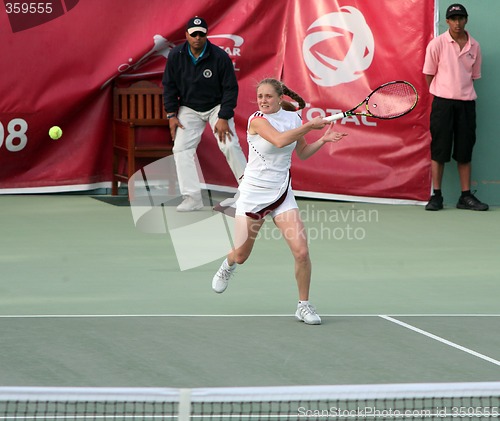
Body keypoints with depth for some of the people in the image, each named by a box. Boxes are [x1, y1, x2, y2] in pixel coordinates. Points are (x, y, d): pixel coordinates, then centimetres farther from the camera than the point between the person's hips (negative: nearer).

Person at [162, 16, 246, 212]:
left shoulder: (220, 57, -19)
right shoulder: (176, 55, -11)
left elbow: (230, 88, -13)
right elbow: (169, 85, 0)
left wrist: (223, 118, -18)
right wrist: (171, 114, -5)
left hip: (217, 106, -3)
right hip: (189, 109, 3)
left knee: (229, 145, -17)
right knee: (181, 148, -10)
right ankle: (192, 198, -9)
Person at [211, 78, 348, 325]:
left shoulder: (293, 118, 3)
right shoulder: (257, 120, -14)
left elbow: (302, 153, 16)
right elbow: (280, 140, -32)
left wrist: (323, 140, 0)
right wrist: (310, 125, -26)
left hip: (281, 194, 3)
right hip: (252, 194, -3)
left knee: (301, 251, -14)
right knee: (241, 256, 9)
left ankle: (303, 306, 3)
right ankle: (228, 267, 48)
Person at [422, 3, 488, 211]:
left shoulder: (474, 46, 6)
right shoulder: (437, 44, -3)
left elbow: (474, 75, 13)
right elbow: (429, 73, 2)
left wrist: (464, 93, 5)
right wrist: (441, 95, 1)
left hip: (466, 103, 3)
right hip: (443, 102, -3)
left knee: (465, 151, 5)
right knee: (439, 149, -1)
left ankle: (466, 196, 9)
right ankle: (436, 196, 3)